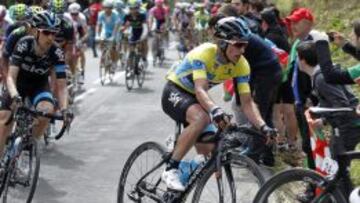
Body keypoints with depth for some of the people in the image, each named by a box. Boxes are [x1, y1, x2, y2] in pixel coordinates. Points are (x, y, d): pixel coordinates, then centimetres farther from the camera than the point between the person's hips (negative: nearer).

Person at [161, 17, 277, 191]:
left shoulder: (241, 65, -15)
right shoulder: (204, 53, -31)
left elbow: (247, 102, -17)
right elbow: (200, 89, -43)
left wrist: (263, 127, -34)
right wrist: (215, 110, -62)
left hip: (194, 98, 7)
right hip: (174, 92, -7)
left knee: (208, 152, 2)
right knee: (202, 118, -37)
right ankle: (171, 170, -27)